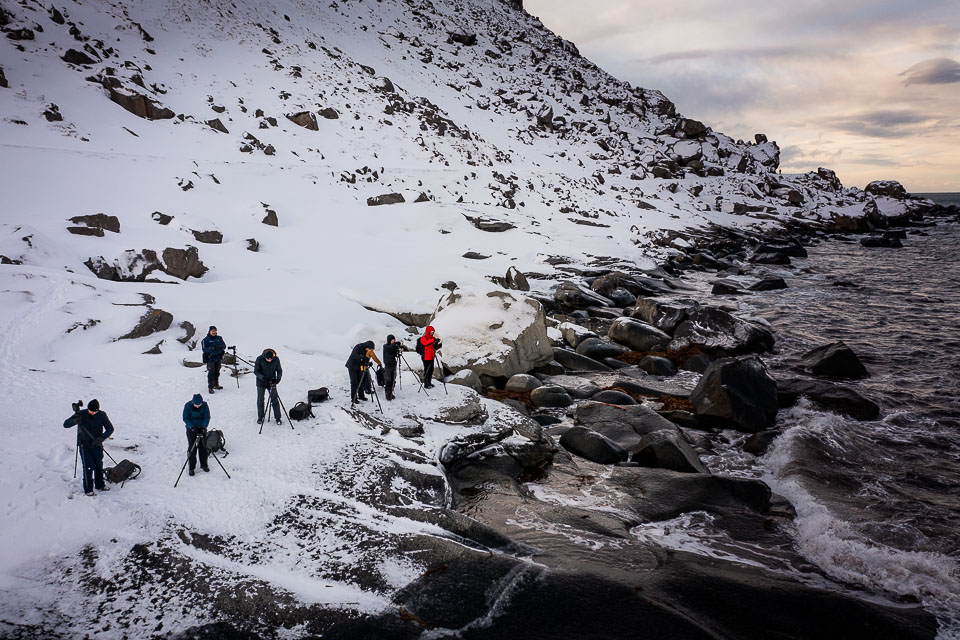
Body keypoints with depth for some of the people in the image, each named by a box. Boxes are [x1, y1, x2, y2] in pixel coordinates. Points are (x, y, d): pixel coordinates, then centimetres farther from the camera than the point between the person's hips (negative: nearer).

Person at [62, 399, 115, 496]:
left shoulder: (102, 415, -8)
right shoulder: (81, 414, -14)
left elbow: (110, 428, -7)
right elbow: (65, 424, -15)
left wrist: (101, 438, -23)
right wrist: (75, 421, -37)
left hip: (97, 445, 3)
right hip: (84, 446, -3)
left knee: (99, 465, 14)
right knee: (88, 467, -7)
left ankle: (100, 485, 33)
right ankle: (88, 489, 4)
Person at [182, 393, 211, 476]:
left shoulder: (205, 405, -15)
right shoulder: (188, 406, -17)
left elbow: (207, 417, -10)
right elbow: (185, 418, -12)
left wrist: (202, 427, -24)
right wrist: (193, 427, -23)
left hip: (202, 428, 1)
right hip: (191, 429, -1)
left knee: (203, 446, 4)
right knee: (192, 447, -3)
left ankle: (204, 465, 20)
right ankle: (192, 467, 7)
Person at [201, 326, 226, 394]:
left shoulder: (219, 338, 7)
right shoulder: (206, 339, -6)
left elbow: (224, 346, 3)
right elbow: (204, 349, -15)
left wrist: (220, 347, -19)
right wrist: (212, 348, -29)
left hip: (218, 358, 5)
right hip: (210, 358, -5)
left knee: (217, 372, 15)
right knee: (211, 372, -10)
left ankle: (216, 384, 30)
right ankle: (210, 387, -8)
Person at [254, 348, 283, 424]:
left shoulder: (276, 359, -14)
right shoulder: (259, 359, -18)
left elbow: (279, 370, -5)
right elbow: (255, 371, -14)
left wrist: (278, 378, -23)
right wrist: (262, 377, -31)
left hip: (272, 382, 0)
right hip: (261, 383, 0)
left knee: (275, 400, -3)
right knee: (260, 400, 7)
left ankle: (278, 418, 4)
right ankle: (260, 417, 24)